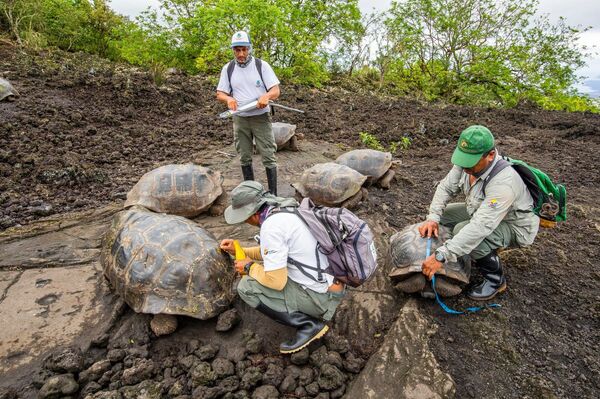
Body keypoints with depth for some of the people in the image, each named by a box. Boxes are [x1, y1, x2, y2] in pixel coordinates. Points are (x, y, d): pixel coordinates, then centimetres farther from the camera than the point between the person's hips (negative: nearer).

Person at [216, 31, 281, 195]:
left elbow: (276, 90, -5)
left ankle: (273, 195, 2)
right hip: (240, 119, 3)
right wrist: (228, 98, -19)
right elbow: (220, 94, 5)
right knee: (245, 158, 10)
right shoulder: (228, 69, 4)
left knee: (268, 157, -5)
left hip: (261, 118, -3)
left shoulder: (262, 65, -3)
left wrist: (266, 96, -29)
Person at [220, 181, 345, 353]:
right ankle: (309, 309, 17)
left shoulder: (271, 226, -23)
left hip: (320, 295, -9)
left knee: (247, 287, -10)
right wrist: (239, 250, 17)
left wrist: (250, 267, -4)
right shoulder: (283, 210, 7)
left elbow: (276, 281, -23)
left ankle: (309, 325, -3)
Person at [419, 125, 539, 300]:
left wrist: (440, 256, -48)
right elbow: (446, 187, -9)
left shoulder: (503, 182, -39)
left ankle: (496, 279, -5)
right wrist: (432, 218, -26)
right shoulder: (468, 162, -18)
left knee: (464, 232, -31)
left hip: (515, 226, -8)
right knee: (442, 214, -1)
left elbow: (480, 227, -44)